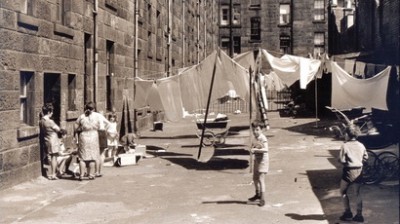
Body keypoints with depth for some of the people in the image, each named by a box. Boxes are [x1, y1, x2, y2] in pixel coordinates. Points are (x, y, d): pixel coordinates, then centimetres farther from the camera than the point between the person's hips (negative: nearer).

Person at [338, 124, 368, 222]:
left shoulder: (345, 145, -13)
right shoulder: (361, 145, 2)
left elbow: (341, 160, -15)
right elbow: (365, 157, 6)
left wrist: (346, 161, 5)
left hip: (349, 171, -5)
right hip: (359, 171, 5)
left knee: (343, 192, 11)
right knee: (358, 193, 11)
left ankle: (348, 213, 8)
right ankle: (359, 215, 12)